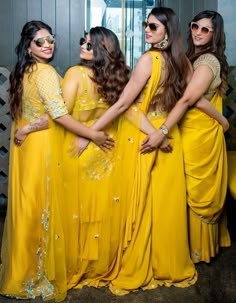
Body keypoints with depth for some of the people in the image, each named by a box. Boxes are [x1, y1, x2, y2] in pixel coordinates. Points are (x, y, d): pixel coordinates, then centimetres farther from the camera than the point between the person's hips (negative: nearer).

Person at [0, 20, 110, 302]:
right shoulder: (46, 72, -17)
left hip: (24, 143, 9)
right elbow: (59, 114, -25)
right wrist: (94, 134, -20)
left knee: (27, 203, 16)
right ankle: (40, 272, 17)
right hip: (42, 146, -8)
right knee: (42, 205, 2)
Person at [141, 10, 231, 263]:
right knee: (202, 189, 18)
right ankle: (209, 241, 34)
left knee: (198, 191, 3)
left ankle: (199, 249, 20)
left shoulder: (208, 61, -18)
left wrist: (161, 132, -31)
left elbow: (187, 100, -27)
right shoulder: (196, 57, 13)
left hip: (200, 136, -9)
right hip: (192, 132, 9)